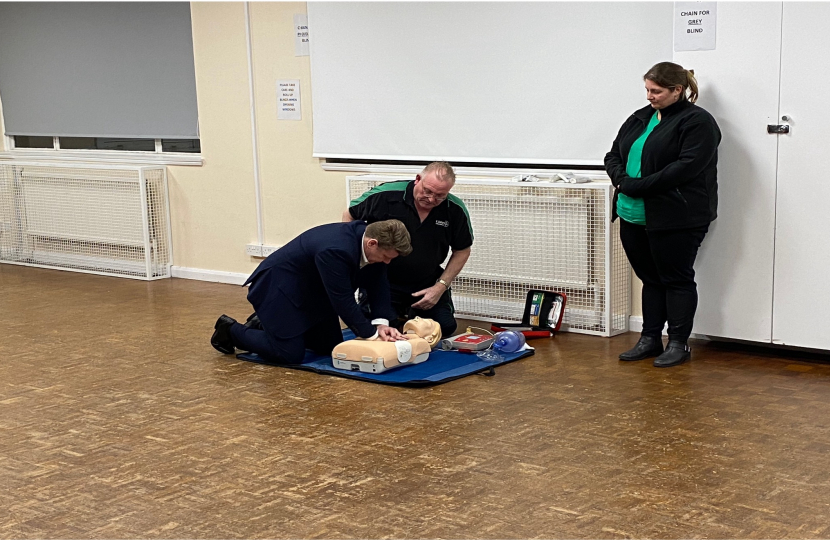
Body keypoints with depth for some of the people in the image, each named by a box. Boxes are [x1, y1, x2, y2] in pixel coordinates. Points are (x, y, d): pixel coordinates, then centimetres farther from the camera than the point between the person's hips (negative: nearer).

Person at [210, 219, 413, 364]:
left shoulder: (370, 235, -11)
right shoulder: (334, 251, -38)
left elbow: (378, 284, -5)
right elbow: (343, 301, -32)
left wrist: (381, 322, -17)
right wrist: (372, 333, -24)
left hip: (311, 291, 9)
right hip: (279, 287, -9)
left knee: (330, 347, 10)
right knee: (290, 355, -14)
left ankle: (264, 324, 26)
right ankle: (231, 330, 9)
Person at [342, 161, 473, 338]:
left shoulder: (456, 210, -14)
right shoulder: (386, 195, -20)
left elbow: (462, 251, 1)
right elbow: (349, 215, -4)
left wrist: (440, 286, -8)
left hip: (428, 282, 2)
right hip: (383, 281, -2)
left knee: (446, 328, -6)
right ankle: (399, 319, 23)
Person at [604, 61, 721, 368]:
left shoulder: (696, 122, -9)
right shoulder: (639, 118, 15)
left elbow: (685, 167, -20)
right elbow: (613, 155, 14)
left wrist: (639, 186, -20)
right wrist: (622, 180, -7)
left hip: (675, 218, -7)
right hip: (633, 215, 7)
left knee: (676, 279, 2)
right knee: (650, 279, 14)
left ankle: (678, 344, 11)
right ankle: (650, 339, 22)